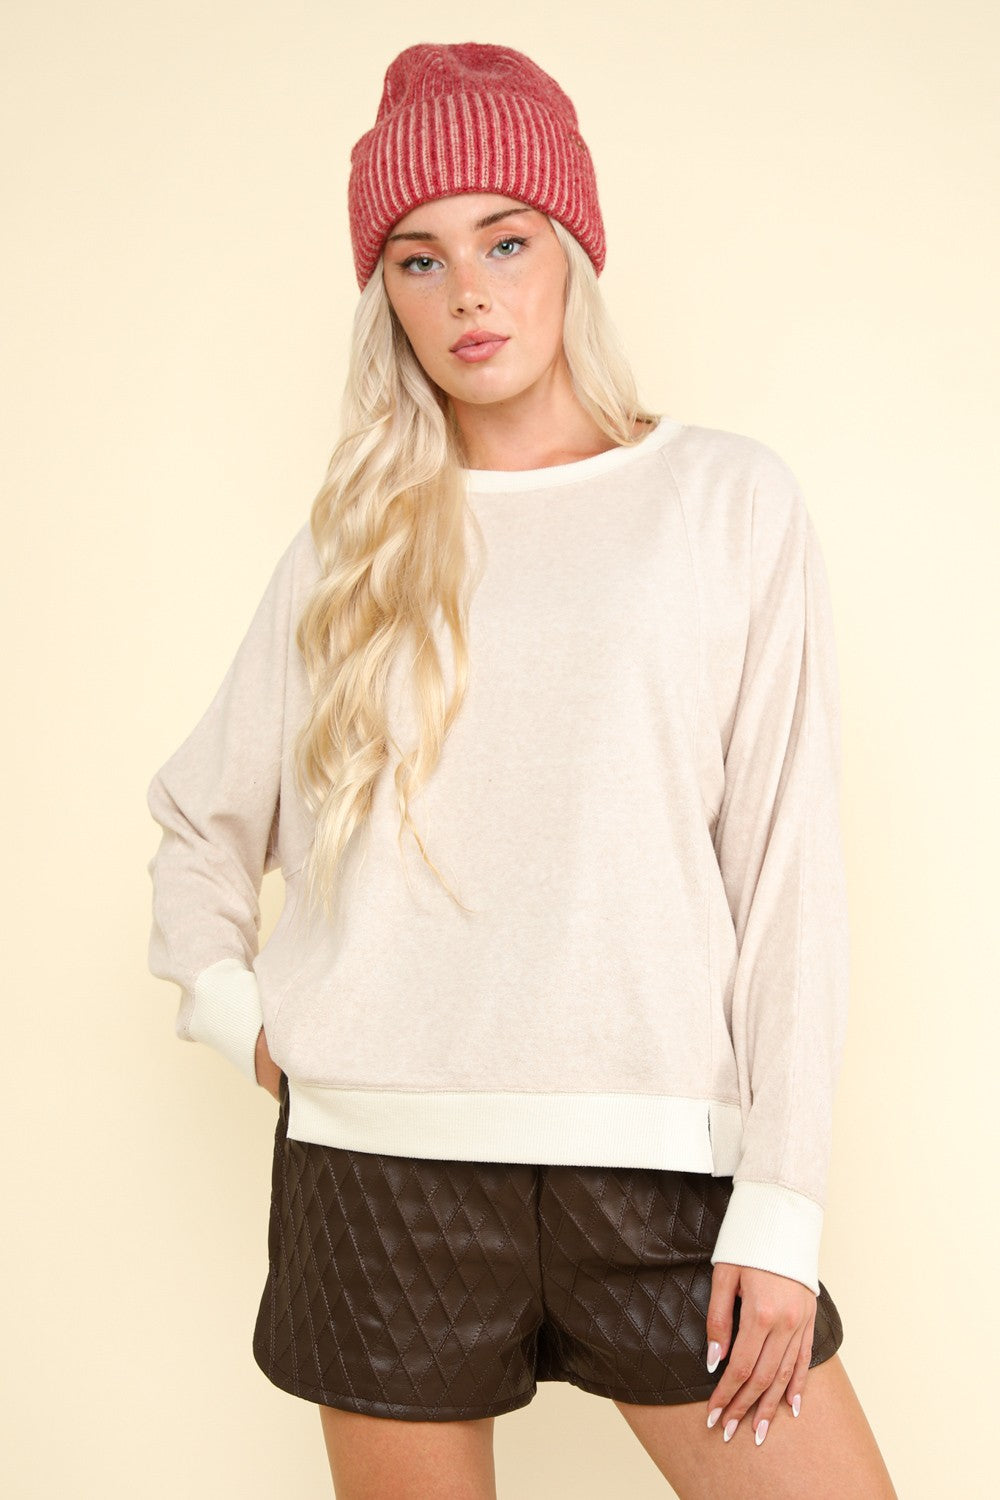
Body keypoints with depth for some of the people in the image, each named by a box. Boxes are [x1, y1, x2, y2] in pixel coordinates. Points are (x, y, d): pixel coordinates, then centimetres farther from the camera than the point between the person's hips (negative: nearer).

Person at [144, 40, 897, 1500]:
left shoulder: (731, 499, 2)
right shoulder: (350, 547, 9)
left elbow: (787, 860, -2)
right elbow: (201, 815, 20)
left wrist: (781, 1205, -5)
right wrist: (230, 1005, 4)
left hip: (660, 1159, -1)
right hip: (381, 1162, 2)